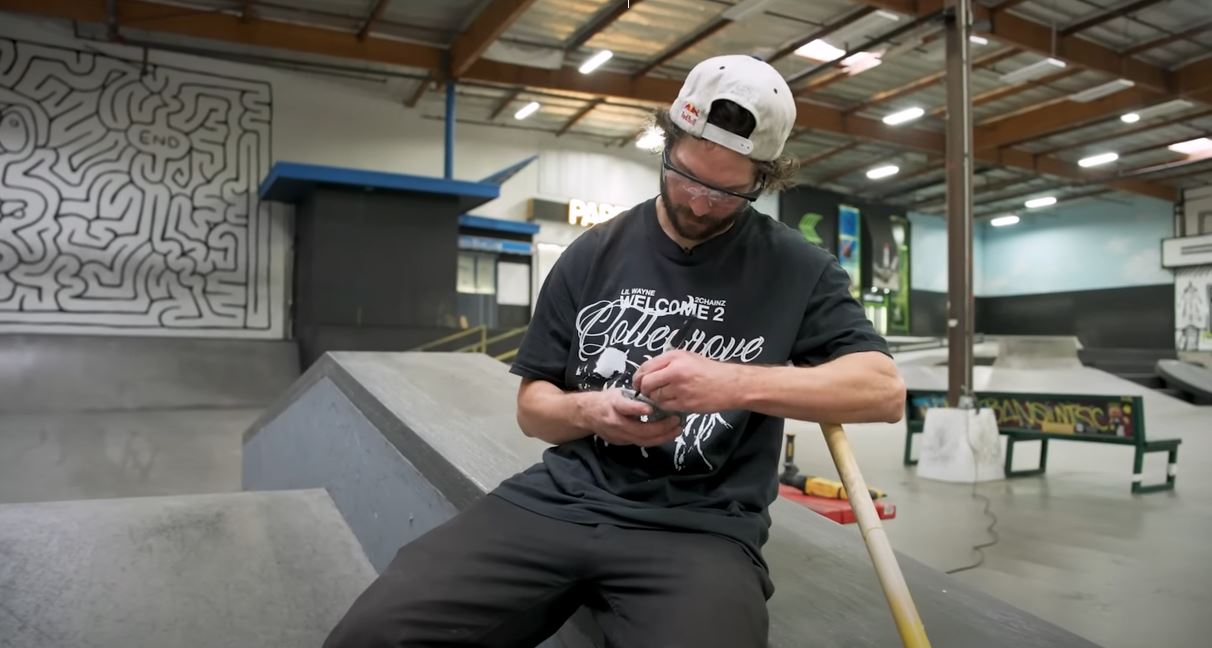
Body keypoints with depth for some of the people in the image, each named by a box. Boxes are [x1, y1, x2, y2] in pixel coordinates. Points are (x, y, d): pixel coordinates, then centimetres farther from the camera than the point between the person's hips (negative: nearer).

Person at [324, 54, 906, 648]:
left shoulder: (796, 270, 4)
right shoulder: (593, 255, 10)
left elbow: (884, 391, -6)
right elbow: (532, 406, 14)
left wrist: (736, 383, -20)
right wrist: (587, 411, -10)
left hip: (700, 525, -2)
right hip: (564, 498, 3)